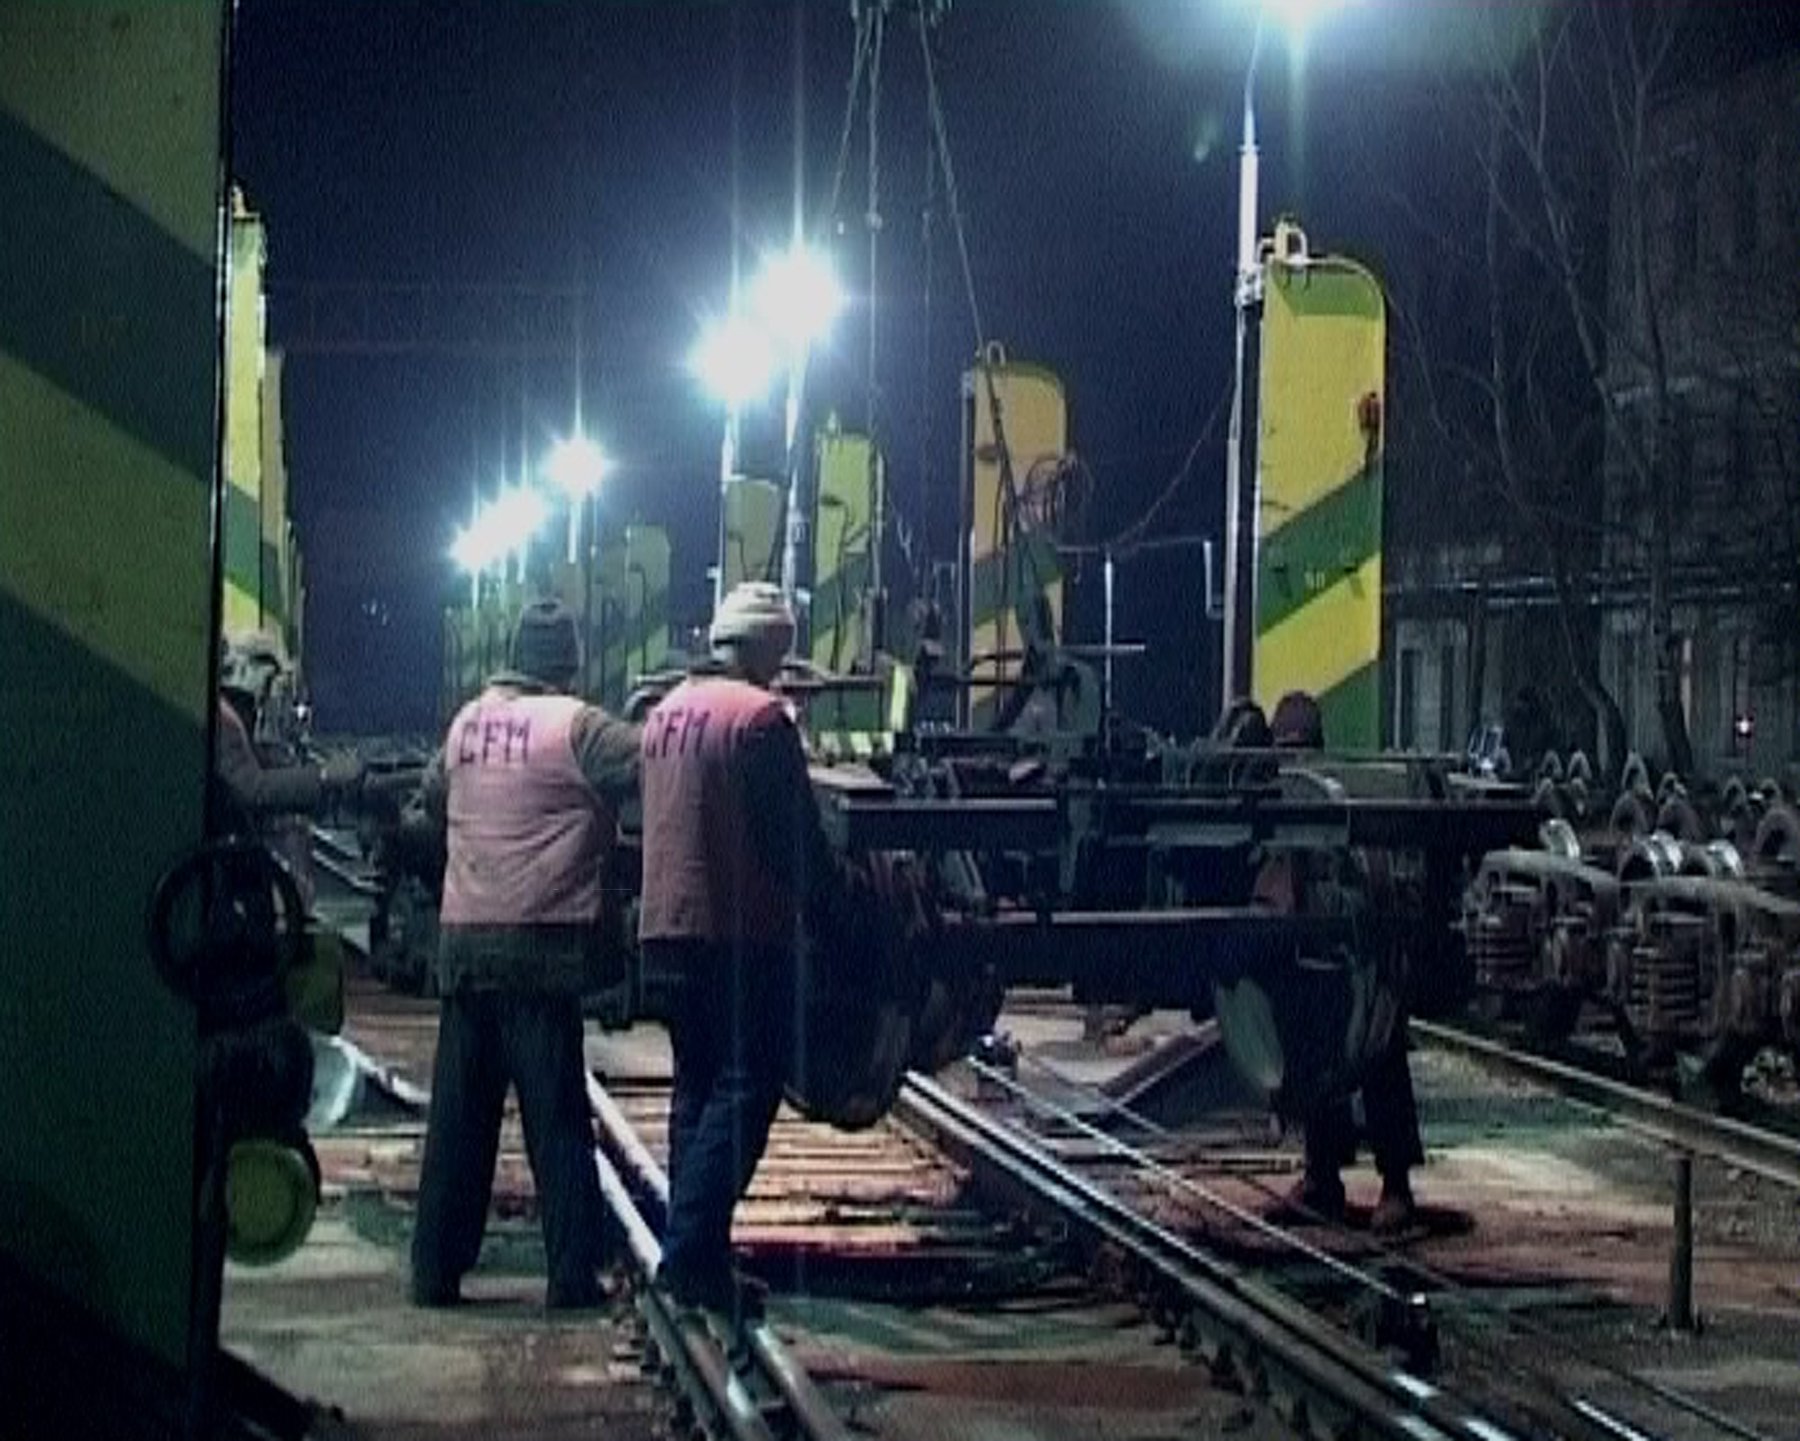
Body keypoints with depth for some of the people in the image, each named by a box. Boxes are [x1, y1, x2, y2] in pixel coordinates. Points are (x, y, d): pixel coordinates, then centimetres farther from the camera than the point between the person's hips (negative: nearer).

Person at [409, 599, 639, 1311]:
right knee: (556, 1114, 0)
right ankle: (573, 1272, 0)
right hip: (541, 942, -5)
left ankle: (436, 1268, 12)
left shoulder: (467, 721, 11)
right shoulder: (575, 726, -8)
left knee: (458, 1112, 11)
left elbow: (433, 794, 26)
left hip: (461, 940, 5)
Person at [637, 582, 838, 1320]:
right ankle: (692, 1252, -14)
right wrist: (830, 903, -1)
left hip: (670, 927, 9)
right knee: (745, 1088, -7)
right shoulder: (760, 717, -14)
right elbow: (794, 835, -14)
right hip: (745, 929, -9)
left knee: (697, 1086, 15)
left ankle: (692, 1254, 17)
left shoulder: (666, 711, 13)